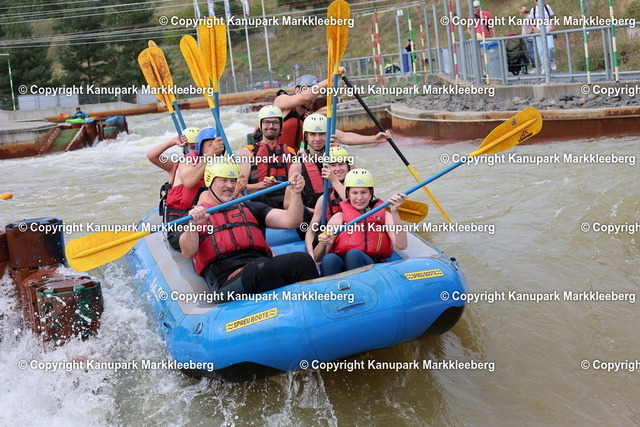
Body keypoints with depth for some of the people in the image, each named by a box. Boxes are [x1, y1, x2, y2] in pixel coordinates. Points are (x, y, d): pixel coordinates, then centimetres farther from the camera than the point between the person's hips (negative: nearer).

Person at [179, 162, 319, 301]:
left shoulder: (250, 208, 28)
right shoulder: (196, 215, 18)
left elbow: (290, 221, 17)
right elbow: (188, 253, -2)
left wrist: (296, 193, 1)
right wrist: (193, 225, -20)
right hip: (227, 278, -4)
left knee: (302, 259, -28)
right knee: (262, 266, -38)